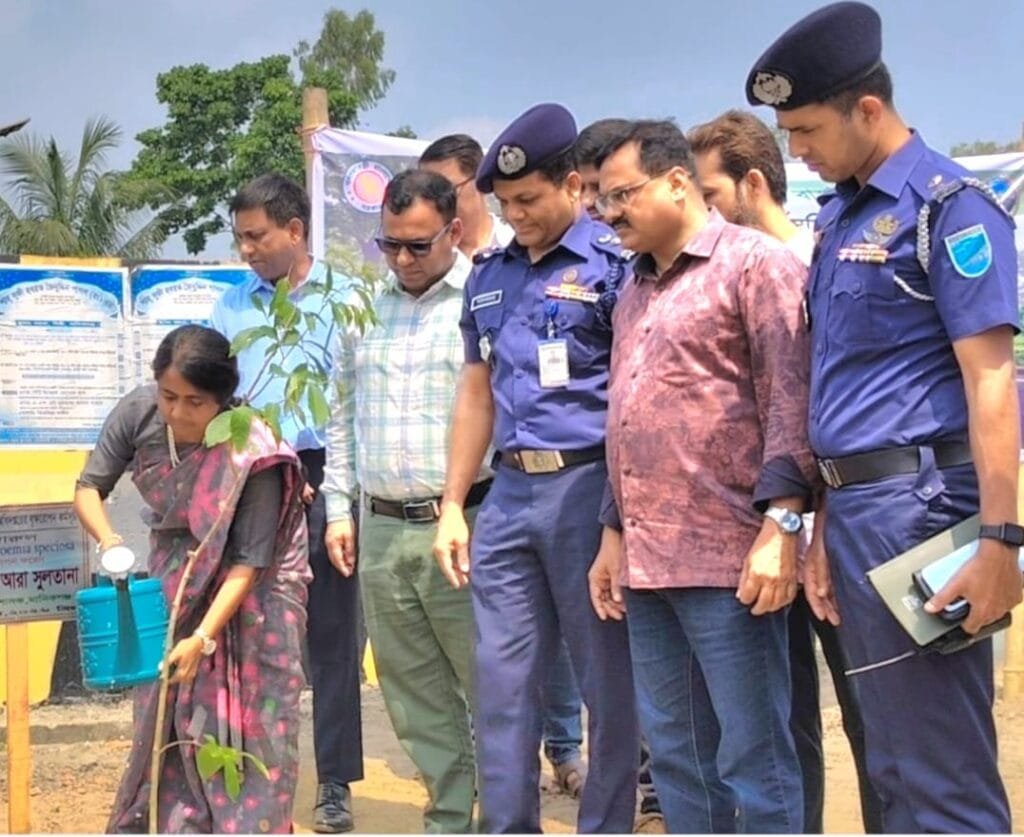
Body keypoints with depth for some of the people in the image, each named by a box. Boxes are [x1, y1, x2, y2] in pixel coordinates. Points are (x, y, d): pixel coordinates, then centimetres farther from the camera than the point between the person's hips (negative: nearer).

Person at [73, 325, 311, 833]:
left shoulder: (251, 454, -30)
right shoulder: (137, 413, -18)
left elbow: (248, 562, -28)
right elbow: (88, 488, -8)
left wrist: (204, 638, -34)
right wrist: (109, 540, -28)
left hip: (250, 594, -4)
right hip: (175, 576, 4)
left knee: (246, 717, -6)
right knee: (166, 710, 4)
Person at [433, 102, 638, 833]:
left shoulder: (616, 263, -5)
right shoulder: (489, 276, 15)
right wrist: (453, 504, 14)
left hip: (589, 485, -6)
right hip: (509, 492, 6)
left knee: (609, 684, 5)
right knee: (502, 683, 8)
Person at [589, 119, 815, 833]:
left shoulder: (756, 263, -5)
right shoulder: (635, 291, 20)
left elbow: (791, 399, -13)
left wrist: (781, 524, -20)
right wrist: (614, 534, 20)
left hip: (729, 559, -8)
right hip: (646, 561, 8)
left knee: (752, 760, -3)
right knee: (677, 757, 13)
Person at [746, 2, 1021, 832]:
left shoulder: (948, 204, -9)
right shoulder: (837, 217, 15)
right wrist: (821, 527, 15)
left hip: (918, 501, -8)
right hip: (853, 506, 9)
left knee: (939, 765, -3)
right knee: (891, 758, 15)